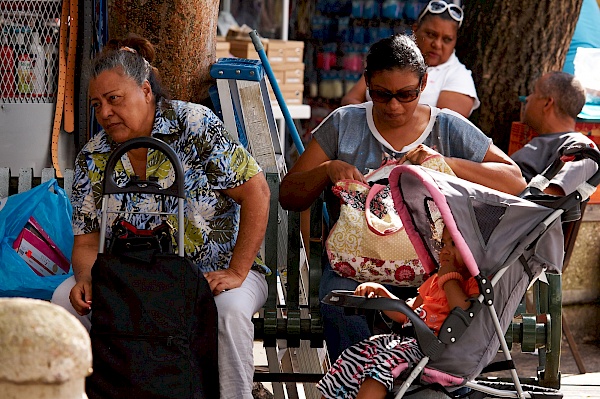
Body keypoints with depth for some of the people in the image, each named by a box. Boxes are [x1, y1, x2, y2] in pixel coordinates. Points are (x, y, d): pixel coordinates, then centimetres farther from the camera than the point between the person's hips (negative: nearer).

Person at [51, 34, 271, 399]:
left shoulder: (194, 125, -10)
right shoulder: (93, 159, 2)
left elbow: (255, 192, -12)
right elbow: (88, 242, 4)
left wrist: (237, 273, -18)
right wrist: (86, 279, -20)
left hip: (214, 273, -4)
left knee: (230, 308, -36)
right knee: (67, 298, -20)